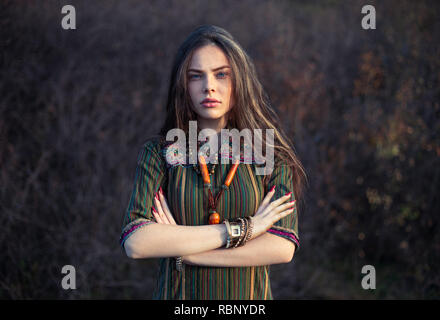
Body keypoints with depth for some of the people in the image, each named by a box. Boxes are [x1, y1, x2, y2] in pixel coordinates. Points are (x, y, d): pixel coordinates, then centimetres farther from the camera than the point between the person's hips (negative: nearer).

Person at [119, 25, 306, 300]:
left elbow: (282, 248, -15)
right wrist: (239, 229, -21)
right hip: (178, 293, 0)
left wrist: (182, 250, -19)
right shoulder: (158, 153, -5)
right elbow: (135, 243, -19)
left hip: (250, 295, 0)